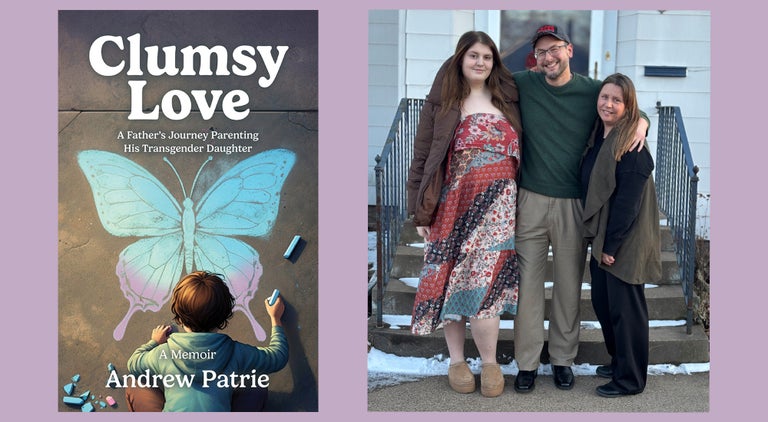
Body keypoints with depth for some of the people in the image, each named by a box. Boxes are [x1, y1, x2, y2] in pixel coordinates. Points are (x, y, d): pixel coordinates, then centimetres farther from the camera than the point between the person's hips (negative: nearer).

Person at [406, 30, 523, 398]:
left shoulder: (506, 99, 12)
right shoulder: (440, 101, 5)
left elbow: (520, 151, 16)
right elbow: (421, 157, 3)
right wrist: (420, 211, -1)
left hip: (497, 203, 1)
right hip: (452, 202, -1)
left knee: (484, 278, -6)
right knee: (450, 279, 2)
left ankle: (490, 362, 7)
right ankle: (456, 360, 16)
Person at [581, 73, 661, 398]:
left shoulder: (632, 145, -17)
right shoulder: (598, 136, 9)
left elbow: (627, 201, -20)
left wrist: (611, 245, -18)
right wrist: (597, 238, 8)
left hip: (625, 241, -8)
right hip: (601, 236, 8)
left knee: (625, 308, 2)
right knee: (602, 302, 17)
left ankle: (629, 379, 16)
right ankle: (618, 361, 35)